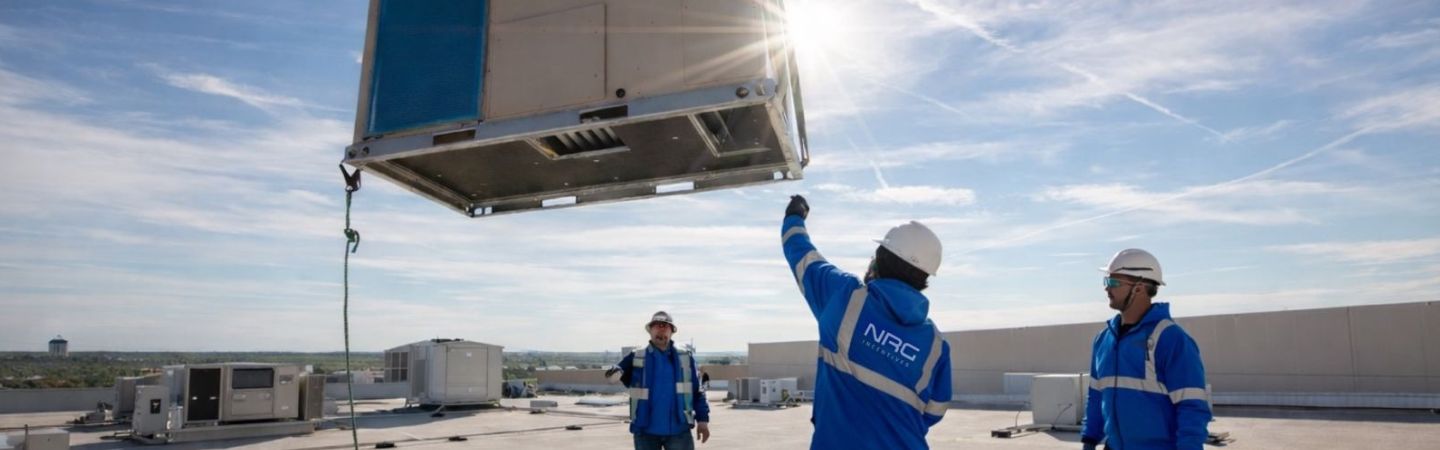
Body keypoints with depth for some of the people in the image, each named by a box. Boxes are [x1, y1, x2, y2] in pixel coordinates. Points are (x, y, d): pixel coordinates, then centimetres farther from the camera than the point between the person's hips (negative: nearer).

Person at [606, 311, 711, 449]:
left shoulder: (685, 357, 4)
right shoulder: (636, 357, 2)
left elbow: (697, 391, 5)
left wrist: (702, 419, -1)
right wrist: (615, 372, -24)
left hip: (679, 430, 0)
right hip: (646, 430, 0)